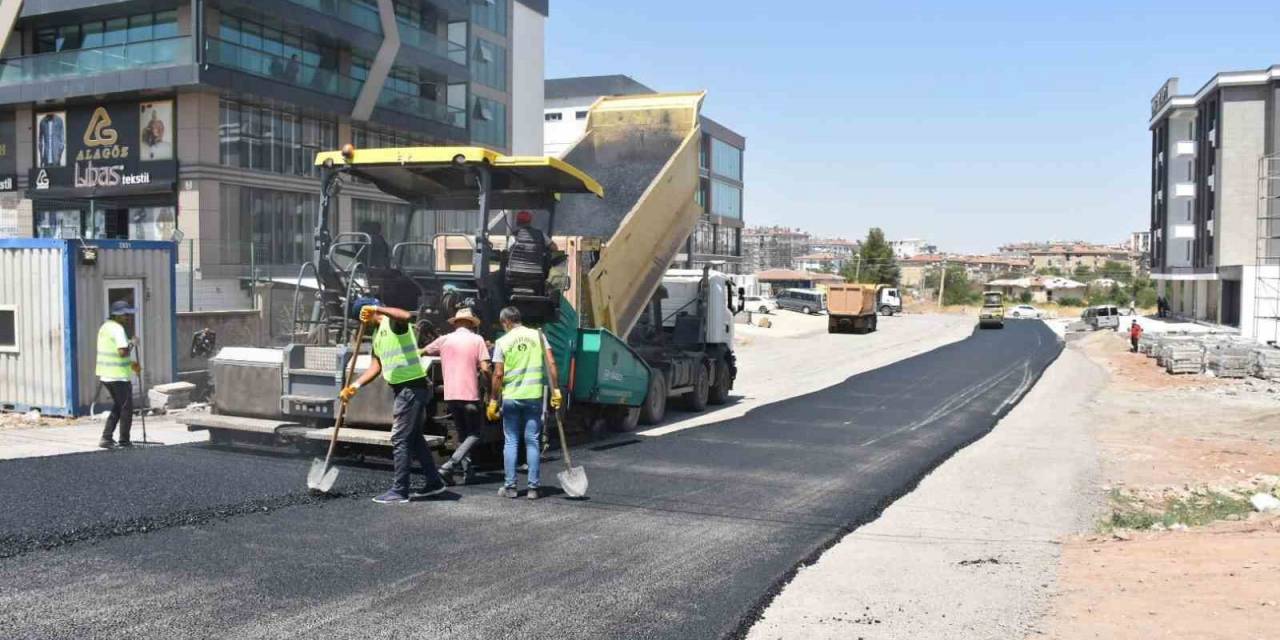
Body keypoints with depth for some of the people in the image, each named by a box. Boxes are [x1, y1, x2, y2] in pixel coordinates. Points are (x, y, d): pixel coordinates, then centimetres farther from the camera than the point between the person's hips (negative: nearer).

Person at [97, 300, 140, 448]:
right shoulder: (118, 329, -17)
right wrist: (132, 344, -10)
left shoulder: (104, 327, 14)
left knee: (117, 406, 20)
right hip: (119, 375, -9)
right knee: (126, 408, 4)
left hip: (105, 374, 9)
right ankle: (124, 440, 9)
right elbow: (122, 352, -28)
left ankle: (106, 438, 15)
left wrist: (130, 364, 21)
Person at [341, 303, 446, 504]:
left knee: (400, 439, -6)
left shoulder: (393, 321, -11)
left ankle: (399, 491, -1)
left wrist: (377, 309, -34)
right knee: (414, 437, 17)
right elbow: (376, 366, 16)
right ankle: (434, 482, 27)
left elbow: (407, 316, -37)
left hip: (412, 387, -10)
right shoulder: (377, 333, 17)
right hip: (401, 388, 10)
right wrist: (355, 386, 6)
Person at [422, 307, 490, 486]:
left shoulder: (444, 340, 7)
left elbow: (422, 352, 20)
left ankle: (467, 470, 12)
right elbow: (485, 369, -10)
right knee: (475, 434, 6)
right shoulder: (477, 339, -2)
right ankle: (449, 465, -10)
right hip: (470, 394, -4)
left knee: (462, 433, 19)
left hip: (450, 395, 4)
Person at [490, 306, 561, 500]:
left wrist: (494, 400, 2)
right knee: (532, 441, 6)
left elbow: (498, 375, -5)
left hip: (511, 397, -1)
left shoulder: (503, 341, -2)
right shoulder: (537, 335, 4)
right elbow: (551, 364, -3)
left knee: (510, 442, 8)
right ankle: (533, 488, 6)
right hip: (534, 396, 1)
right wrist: (555, 390, 1)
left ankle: (510, 487, 10)